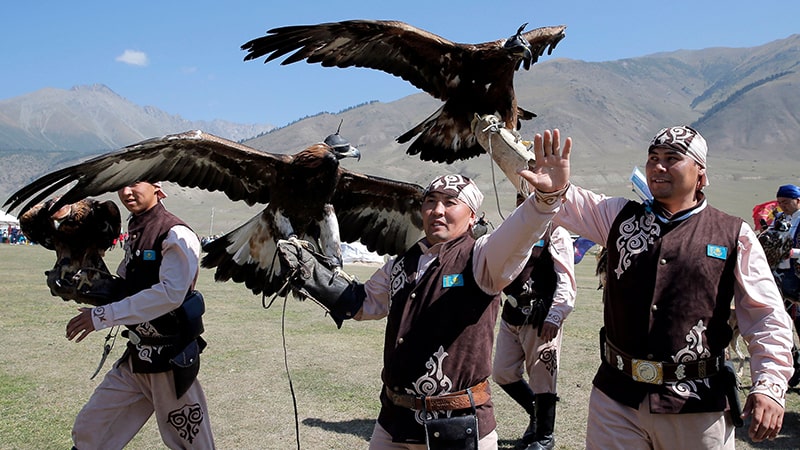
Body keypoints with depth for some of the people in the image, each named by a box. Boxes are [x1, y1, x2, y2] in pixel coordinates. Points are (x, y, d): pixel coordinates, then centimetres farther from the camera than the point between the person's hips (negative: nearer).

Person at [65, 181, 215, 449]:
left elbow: (170, 293, -29)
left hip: (171, 362, -8)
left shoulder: (176, 235, -17)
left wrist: (103, 316, -27)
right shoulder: (134, 234, 11)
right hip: (135, 358, 8)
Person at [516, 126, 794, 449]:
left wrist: (769, 386, -13)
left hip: (696, 404, -2)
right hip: (616, 396, 2)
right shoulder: (620, 216, 8)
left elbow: (768, 316, -2)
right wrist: (553, 189, -30)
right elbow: (573, 206, -6)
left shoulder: (734, 235, 0)